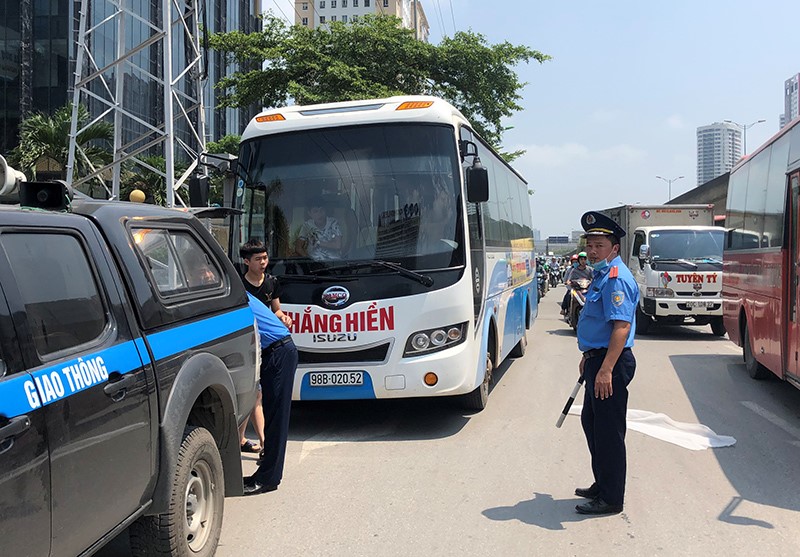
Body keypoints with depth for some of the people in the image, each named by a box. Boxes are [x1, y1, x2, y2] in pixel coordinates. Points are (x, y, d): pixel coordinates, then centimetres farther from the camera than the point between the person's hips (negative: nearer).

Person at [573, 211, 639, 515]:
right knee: (591, 422, 20)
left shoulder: (616, 278, -19)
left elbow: (622, 326, -26)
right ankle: (602, 486, 34)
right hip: (598, 360, 11)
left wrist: (606, 369, -30)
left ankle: (610, 499, 11)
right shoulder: (602, 274, 15)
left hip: (610, 364, -11)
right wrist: (588, 357, 27)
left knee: (608, 432, -1)